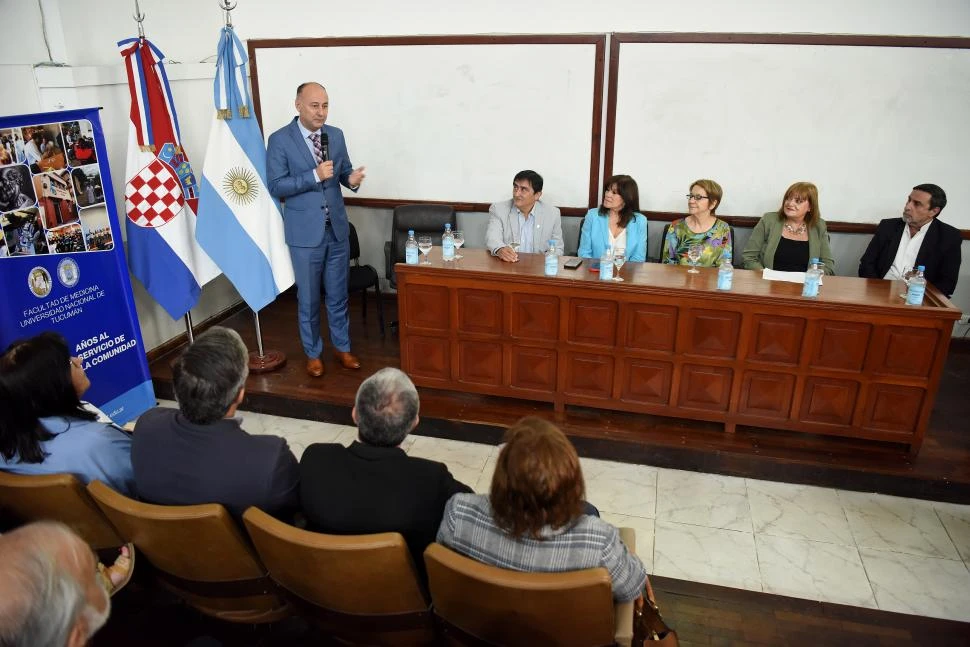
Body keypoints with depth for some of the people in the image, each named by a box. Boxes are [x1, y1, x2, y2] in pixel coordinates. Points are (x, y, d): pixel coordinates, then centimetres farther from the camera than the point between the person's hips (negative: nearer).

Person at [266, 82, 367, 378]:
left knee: (338, 294, 14)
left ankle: (342, 347, 30)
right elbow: (276, 186, -13)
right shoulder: (280, 140, -9)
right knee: (308, 298, 9)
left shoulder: (336, 135, 5)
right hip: (305, 232, -4)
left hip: (337, 228, 4)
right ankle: (313, 353, 26)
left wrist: (352, 178, -13)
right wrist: (314, 176, -24)